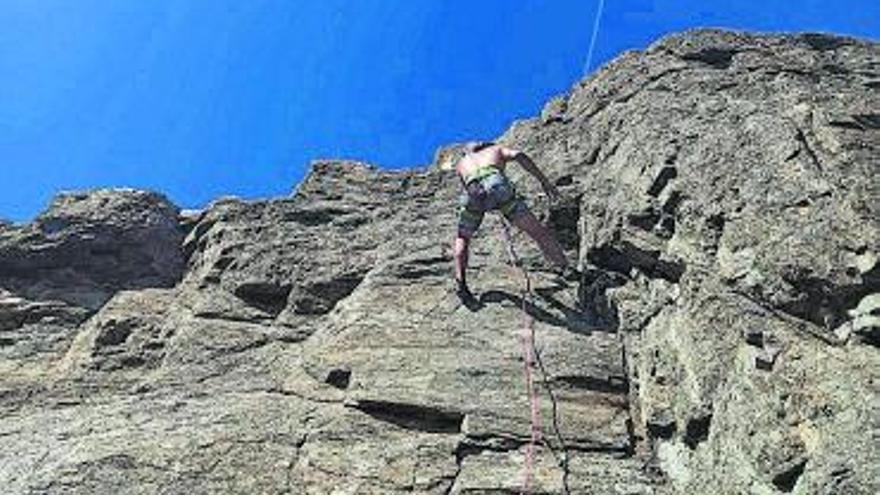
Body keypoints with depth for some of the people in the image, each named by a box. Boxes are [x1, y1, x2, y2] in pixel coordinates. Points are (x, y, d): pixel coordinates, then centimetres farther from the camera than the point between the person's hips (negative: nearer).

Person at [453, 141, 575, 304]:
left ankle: (460, 283, 10)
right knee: (539, 232, 11)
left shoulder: (461, 163, 42)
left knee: (462, 238, 26)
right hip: (497, 185, -1)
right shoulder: (497, 149, 36)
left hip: (473, 192, 2)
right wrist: (544, 181, 10)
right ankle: (567, 269, 6)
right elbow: (519, 156, 14)